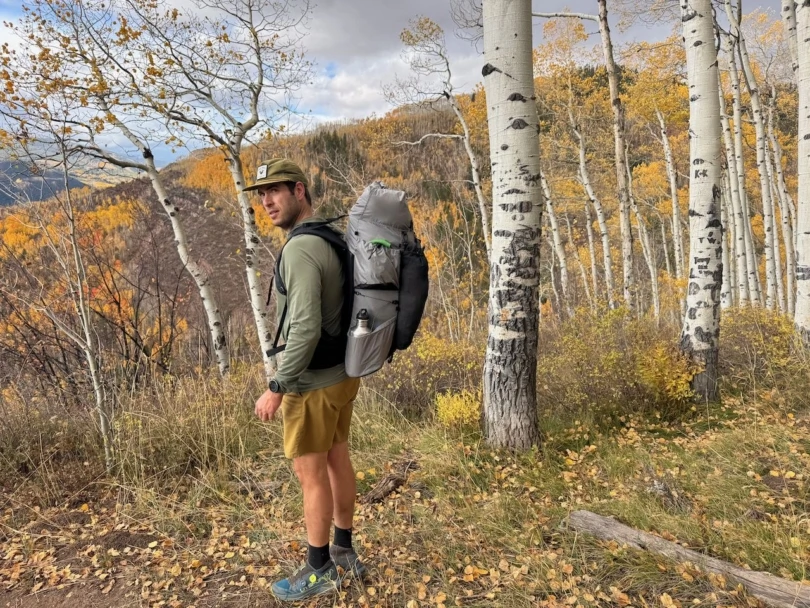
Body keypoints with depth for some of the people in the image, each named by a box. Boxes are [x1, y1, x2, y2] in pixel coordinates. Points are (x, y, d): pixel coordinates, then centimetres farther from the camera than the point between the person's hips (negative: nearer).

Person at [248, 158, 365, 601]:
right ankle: (344, 551, 36)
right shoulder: (333, 239, 7)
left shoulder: (300, 249, -23)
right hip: (343, 373, 9)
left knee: (310, 473, 6)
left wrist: (276, 388, -21)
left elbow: (305, 328, -29)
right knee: (337, 460, 19)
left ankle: (320, 569, 25)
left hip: (314, 383, -9)